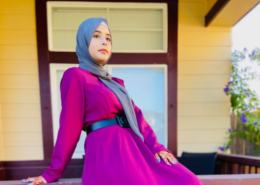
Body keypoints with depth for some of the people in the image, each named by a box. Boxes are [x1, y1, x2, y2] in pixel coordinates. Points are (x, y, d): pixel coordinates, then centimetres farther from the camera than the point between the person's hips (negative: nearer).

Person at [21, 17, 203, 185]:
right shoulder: (76, 75, -1)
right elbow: (70, 126, -4)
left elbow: (136, 115, 13)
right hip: (107, 153, -6)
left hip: (134, 147, 7)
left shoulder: (115, 82, 21)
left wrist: (157, 147, 1)